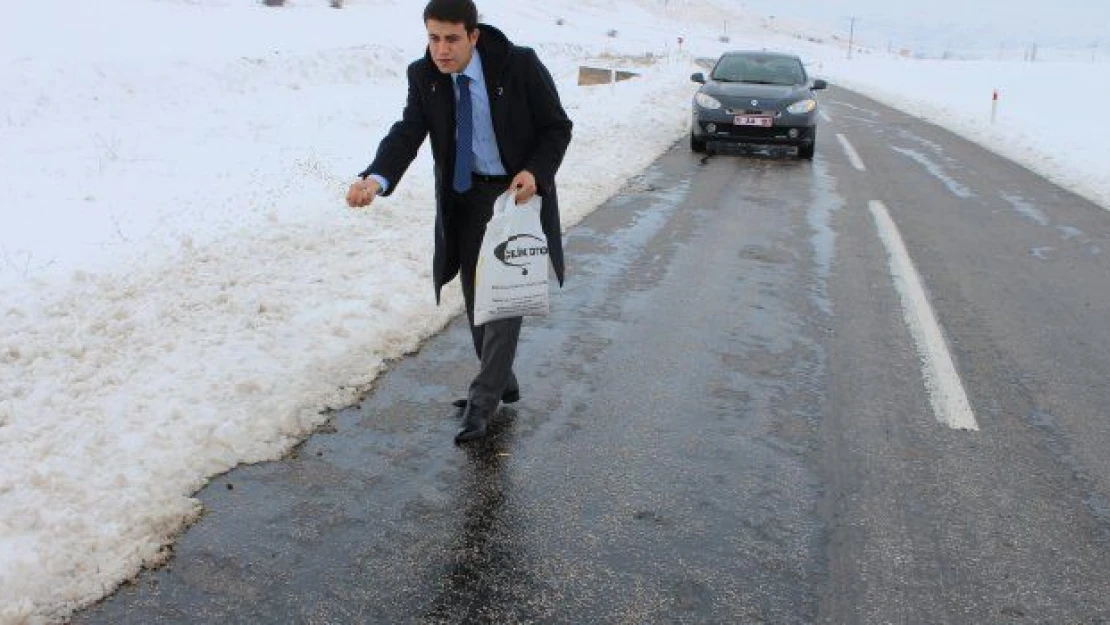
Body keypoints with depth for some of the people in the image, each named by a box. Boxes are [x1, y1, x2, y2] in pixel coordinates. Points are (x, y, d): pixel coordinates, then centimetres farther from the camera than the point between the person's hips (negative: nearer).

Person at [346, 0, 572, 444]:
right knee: (476, 297, 12)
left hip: (519, 190, -4)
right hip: (465, 197, 5)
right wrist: (376, 179, -38)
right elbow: (407, 134, -18)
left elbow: (557, 127, -8)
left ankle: (483, 400, 0)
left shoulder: (520, 65, -17)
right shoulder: (423, 76, -8)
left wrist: (535, 172, -24)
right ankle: (501, 382, 31)